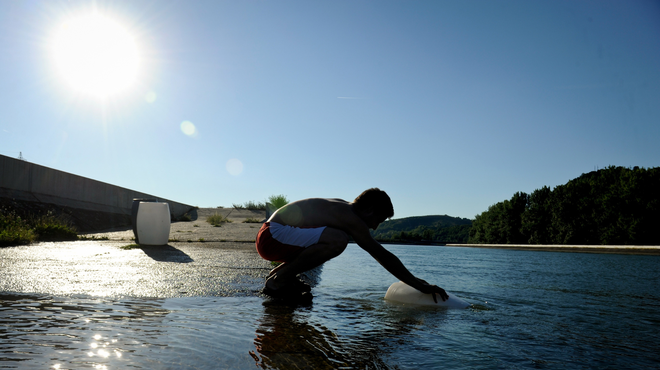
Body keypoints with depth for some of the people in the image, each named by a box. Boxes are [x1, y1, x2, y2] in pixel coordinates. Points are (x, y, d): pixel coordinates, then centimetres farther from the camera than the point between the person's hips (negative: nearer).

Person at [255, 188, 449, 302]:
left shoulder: (343, 208, 15)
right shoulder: (350, 217, -14)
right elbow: (383, 256, -14)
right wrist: (419, 285, -8)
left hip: (271, 235, 11)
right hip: (272, 236, -11)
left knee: (331, 242, 28)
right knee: (337, 240, -28)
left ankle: (279, 273, 15)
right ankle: (278, 280, -14)